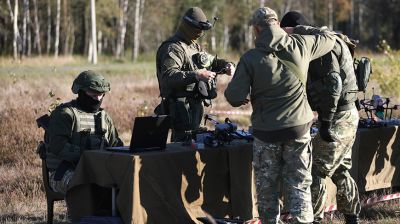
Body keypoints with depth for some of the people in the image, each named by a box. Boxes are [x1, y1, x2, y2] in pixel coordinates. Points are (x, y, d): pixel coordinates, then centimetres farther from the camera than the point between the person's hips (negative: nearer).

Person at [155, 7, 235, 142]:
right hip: (181, 107, -10)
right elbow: (169, 75, -29)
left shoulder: (194, 46, 18)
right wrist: (196, 75, -41)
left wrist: (226, 65, 6)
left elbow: (210, 61, 29)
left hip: (195, 105, 10)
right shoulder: (173, 47, -14)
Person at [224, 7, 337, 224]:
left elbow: (234, 97, -13)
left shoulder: (250, 58, -12)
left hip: (266, 133, -1)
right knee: (299, 186, 7)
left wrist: (229, 91, 10)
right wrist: (299, 29, 20)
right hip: (299, 129, 2)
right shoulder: (300, 46, -5)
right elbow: (329, 38, 14)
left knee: (266, 188, 13)